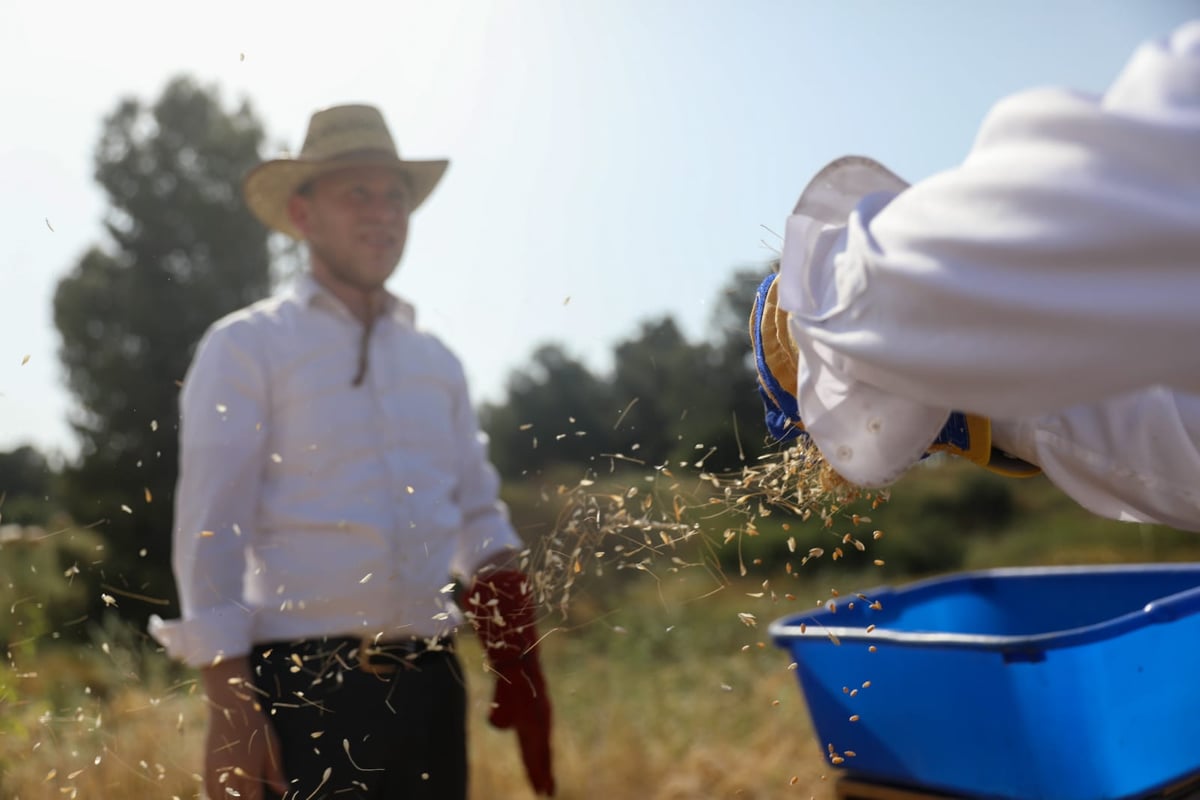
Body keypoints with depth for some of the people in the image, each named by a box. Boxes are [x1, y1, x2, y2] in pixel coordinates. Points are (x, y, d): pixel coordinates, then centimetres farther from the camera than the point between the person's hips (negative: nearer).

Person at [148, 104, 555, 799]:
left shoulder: (436, 361, 15)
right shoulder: (246, 345, 0)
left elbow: (480, 511, 17)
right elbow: (209, 530, -6)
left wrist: (515, 643, 0)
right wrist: (231, 712, -13)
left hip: (429, 685, 5)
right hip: (303, 687, -4)